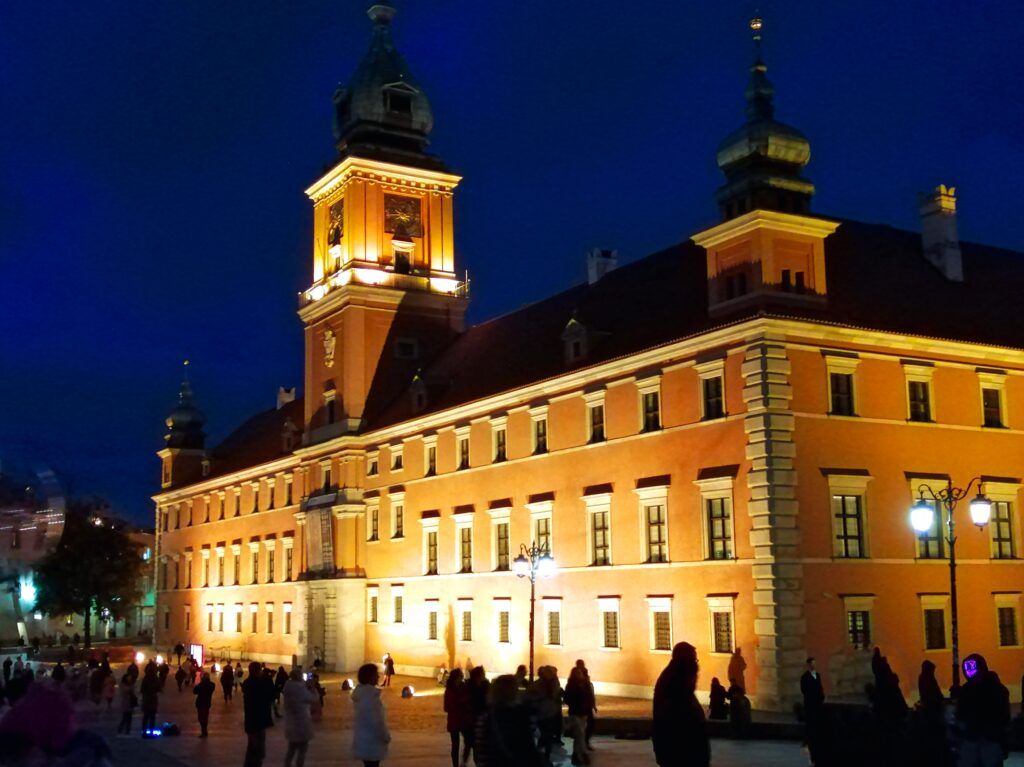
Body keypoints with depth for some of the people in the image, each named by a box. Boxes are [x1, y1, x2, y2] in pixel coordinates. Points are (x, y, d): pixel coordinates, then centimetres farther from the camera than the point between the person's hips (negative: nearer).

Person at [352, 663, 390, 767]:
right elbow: (376, 720, -24)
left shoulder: (360, 691, 5)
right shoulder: (370, 695, -26)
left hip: (364, 738, 10)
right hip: (371, 740, -10)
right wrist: (386, 736, -11)